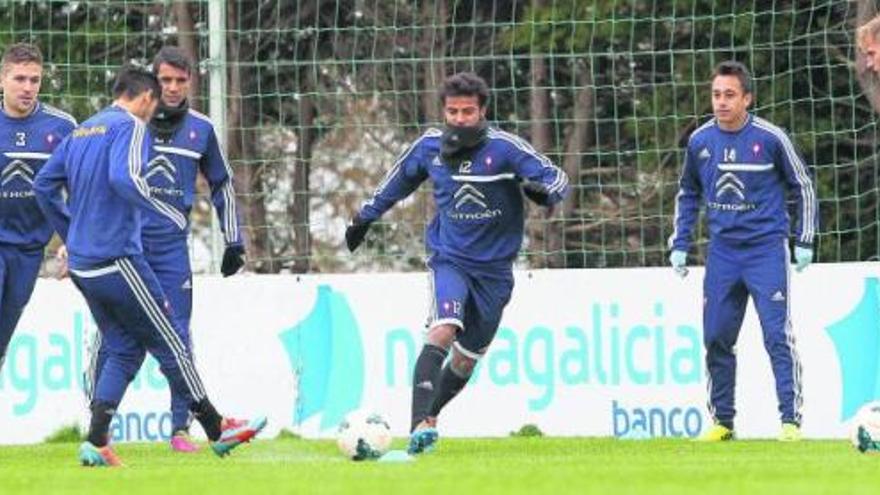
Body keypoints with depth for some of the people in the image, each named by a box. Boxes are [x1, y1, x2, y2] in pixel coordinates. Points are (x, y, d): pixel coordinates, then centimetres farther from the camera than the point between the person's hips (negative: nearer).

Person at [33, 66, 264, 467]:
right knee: (169, 343, 2)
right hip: (118, 260, -8)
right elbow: (124, 179, -25)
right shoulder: (131, 127, -8)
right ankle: (217, 431, 9)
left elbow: (43, 185, 16)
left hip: (82, 264, 8)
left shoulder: (81, 132, 16)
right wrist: (170, 213, -14)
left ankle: (96, 444, 0)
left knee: (124, 350, 12)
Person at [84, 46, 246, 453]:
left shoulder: (201, 129, 7)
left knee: (178, 338, -3)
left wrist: (234, 241, 15)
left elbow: (222, 185, 19)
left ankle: (180, 427, 3)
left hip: (171, 247, 1)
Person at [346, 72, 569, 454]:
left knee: (466, 359, 10)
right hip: (449, 260, 0)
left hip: (494, 268, 0)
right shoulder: (429, 146, -1)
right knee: (442, 330, -27)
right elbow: (399, 179, 19)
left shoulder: (505, 147, -11)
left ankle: (429, 415, 36)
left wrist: (542, 191, -35)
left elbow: (557, 178, -12)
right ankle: (420, 425, -35)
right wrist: (366, 216, 27)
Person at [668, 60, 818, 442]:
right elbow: (688, 194, 18)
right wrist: (679, 244, 13)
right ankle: (722, 420, 14)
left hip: (766, 247, -4)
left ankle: (791, 420, -9)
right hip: (722, 250, 4)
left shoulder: (770, 138, -8)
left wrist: (804, 241, 0)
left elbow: (802, 187, 3)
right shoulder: (700, 141, 3)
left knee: (777, 335, -11)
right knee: (716, 338, 4)